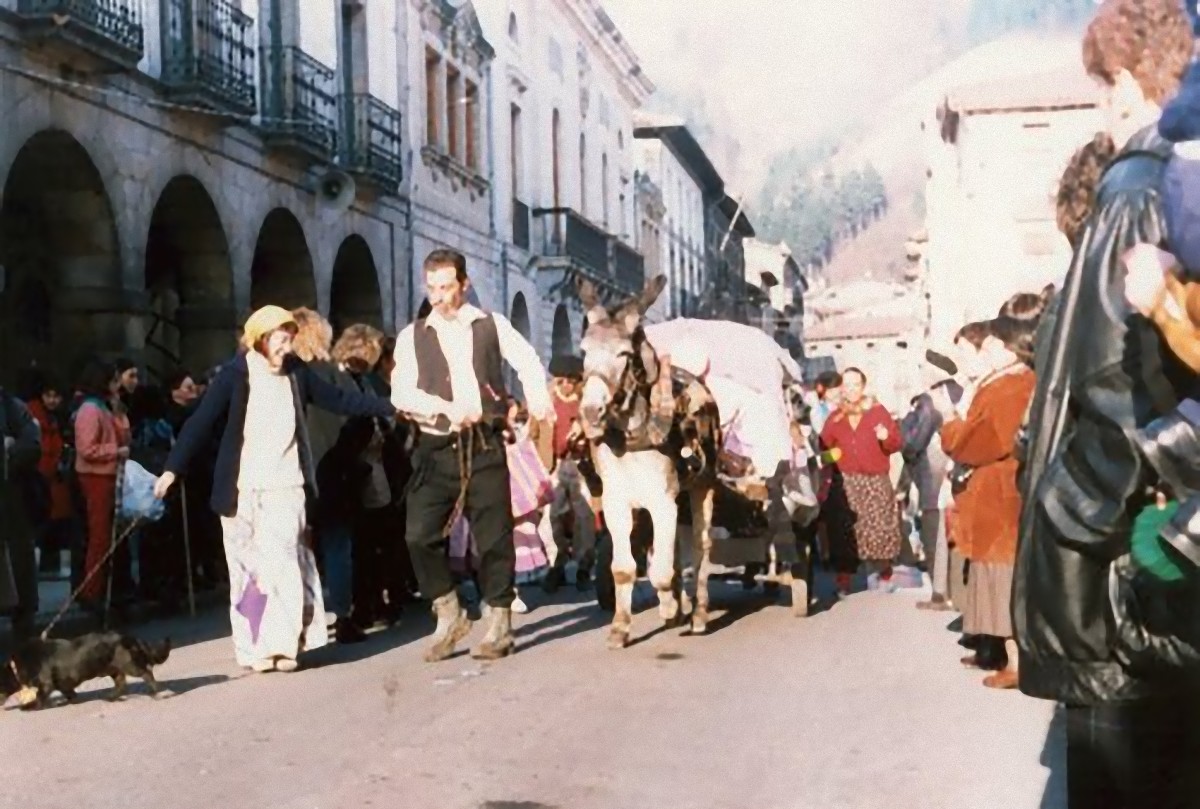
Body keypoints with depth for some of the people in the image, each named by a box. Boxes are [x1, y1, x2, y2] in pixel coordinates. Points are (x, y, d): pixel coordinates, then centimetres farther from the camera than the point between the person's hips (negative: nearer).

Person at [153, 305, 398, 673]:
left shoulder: (296, 371, 4)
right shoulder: (235, 373, -7)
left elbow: (338, 399, 11)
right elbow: (202, 422, -10)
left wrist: (391, 408, 8)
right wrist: (173, 468, -18)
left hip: (286, 485, 2)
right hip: (242, 488, -2)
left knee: (282, 562, -9)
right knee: (249, 569, 4)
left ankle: (280, 645, -6)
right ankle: (252, 648, 11)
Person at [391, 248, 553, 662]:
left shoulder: (491, 325, 8)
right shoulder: (412, 336, 7)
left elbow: (528, 362, 1)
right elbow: (402, 393, -4)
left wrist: (538, 398, -20)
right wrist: (447, 408, -19)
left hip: (484, 446, 0)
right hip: (437, 449, 1)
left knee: (494, 536, 2)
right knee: (421, 535, -8)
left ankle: (498, 626, 14)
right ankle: (449, 616, 11)